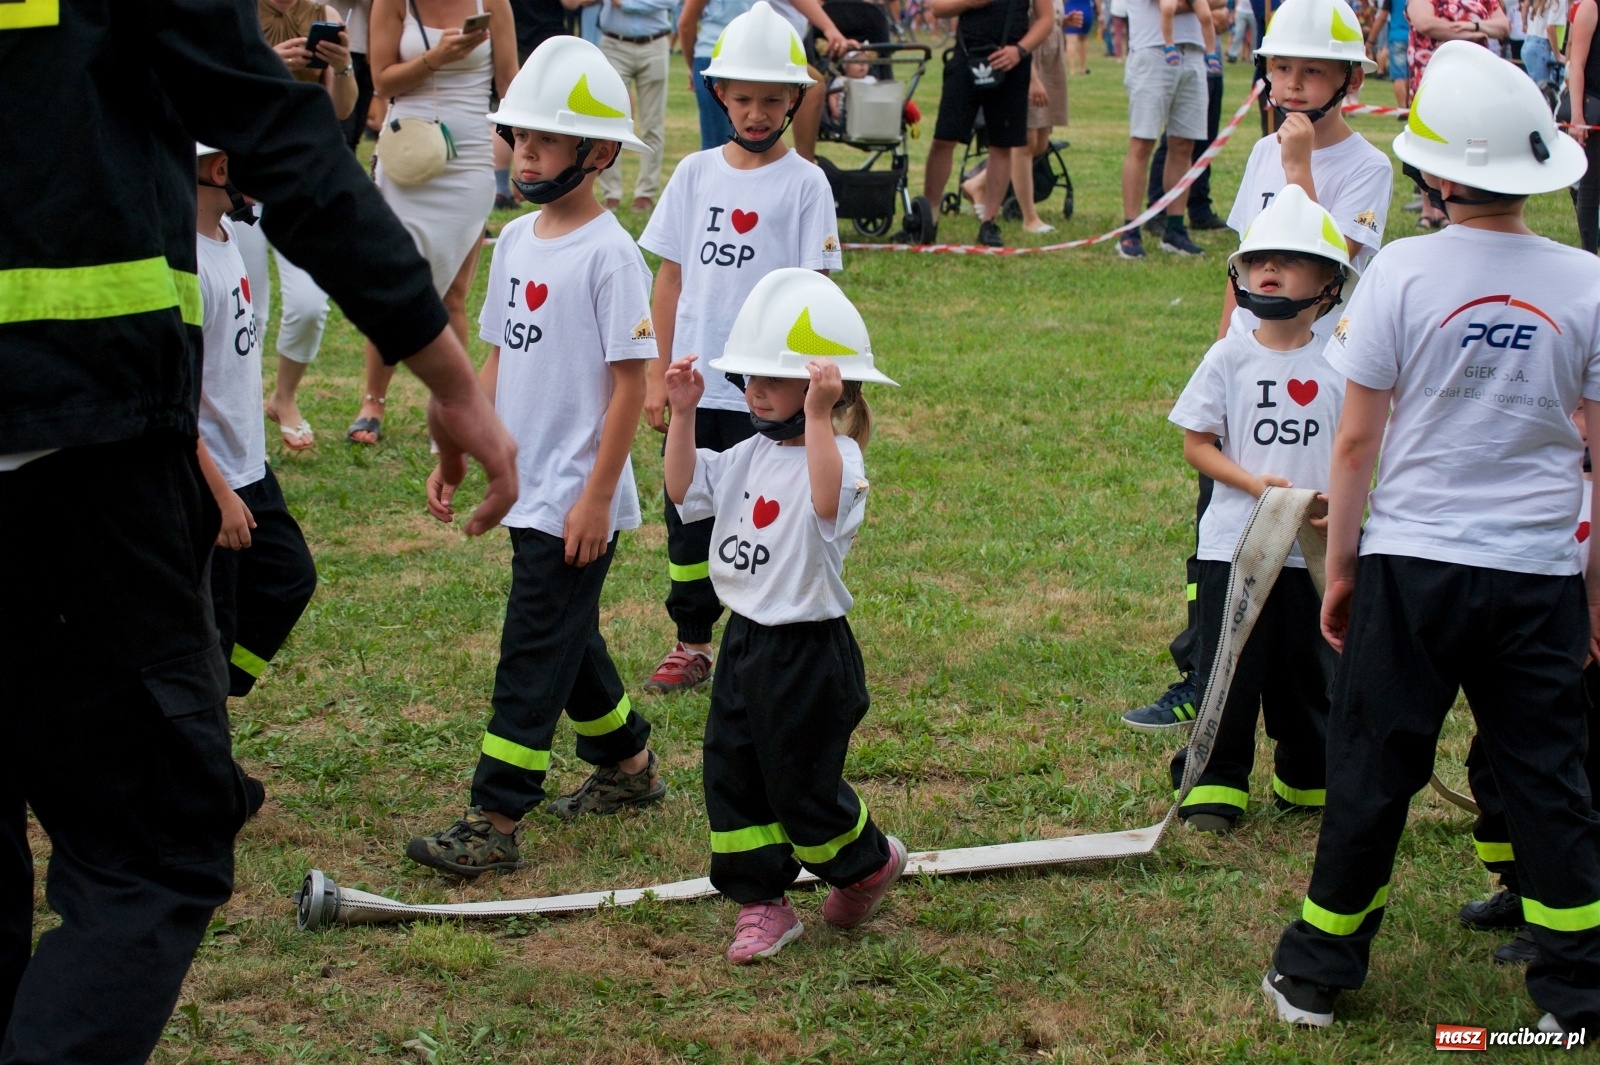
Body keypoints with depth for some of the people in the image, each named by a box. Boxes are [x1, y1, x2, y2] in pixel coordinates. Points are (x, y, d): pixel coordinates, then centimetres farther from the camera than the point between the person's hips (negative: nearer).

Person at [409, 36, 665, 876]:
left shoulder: (609, 253, -15)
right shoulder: (515, 241, 8)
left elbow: (630, 381, -15)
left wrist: (597, 497, -18)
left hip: (577, 499, -8)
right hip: (526, 488, 8)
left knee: (534, 650, -6)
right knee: (564, 638, 18)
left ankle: (495, 825, -2)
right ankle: (629, 763, 36)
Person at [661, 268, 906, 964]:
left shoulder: (837, 455, -18)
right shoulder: (752, 455, 7)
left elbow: (829, 501, -40)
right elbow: (684, 489, 12)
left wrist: (817, 416, -45)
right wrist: (683, 413, 1)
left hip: (808, 652, -8)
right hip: (745, 641, 8)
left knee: (803, 786, 4)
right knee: (732, 776, 9)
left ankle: (869, 862, 32)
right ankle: (762, 903, 20)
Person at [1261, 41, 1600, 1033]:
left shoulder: (1404, 272, -9)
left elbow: (1357, 440, -5)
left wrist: (1341, 569, 6)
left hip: (1412, 564, -1)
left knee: (1373, 773, 9)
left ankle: (1316, 976, 21)